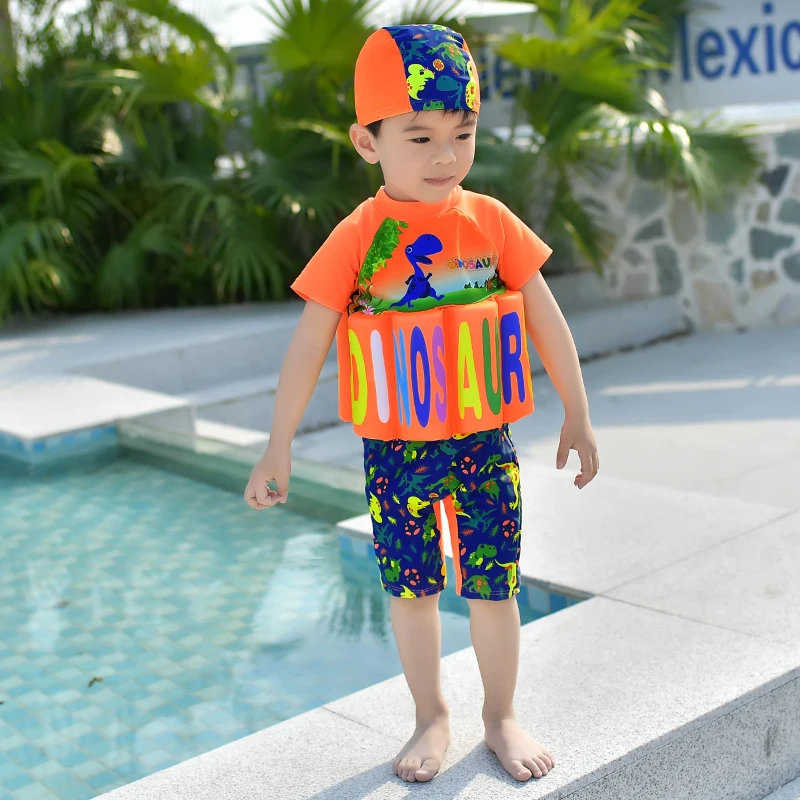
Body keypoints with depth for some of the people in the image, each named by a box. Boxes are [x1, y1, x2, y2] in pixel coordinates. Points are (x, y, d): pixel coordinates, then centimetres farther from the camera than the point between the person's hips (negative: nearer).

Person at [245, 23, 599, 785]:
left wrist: (577, 416, 6)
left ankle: (501, 716, 30)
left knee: (493, 586, 10)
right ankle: (431, 718, 32)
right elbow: (308, 345, -6)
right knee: (411, 588, 12)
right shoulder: (358, 237, -9)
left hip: (484, 443, 1)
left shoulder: (491, 222, -4)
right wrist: (278, 448, -4)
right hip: (395, 450, -1)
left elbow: (547, 321, 4)